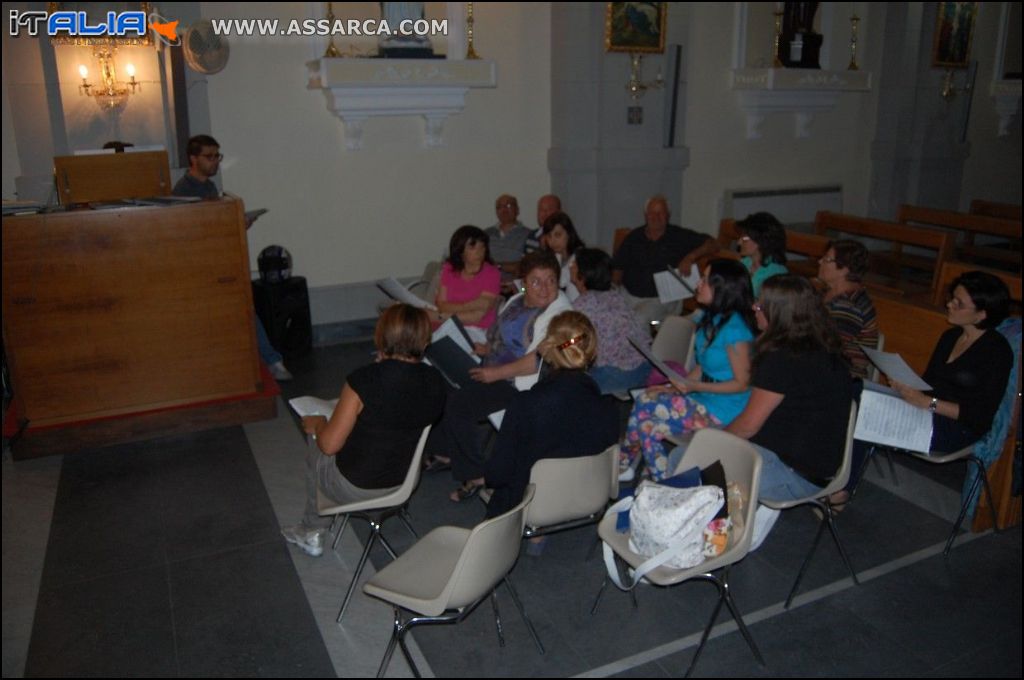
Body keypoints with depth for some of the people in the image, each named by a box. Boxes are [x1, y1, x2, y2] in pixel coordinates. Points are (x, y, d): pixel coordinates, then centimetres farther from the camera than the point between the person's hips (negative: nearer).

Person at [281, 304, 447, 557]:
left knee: (316, 454, 27)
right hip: (403, 478, 5)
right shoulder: (435, 382, -13)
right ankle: (310, 530, 43)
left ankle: (312, 532, 45)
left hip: (356, 487, -5)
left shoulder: (364, 380, -30)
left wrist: (318, 424, 1)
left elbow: (329, 445, -20)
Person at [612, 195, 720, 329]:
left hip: (660, 299, -3)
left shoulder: (679, 236, 6)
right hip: (630, 295, 3)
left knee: (638, 319, -33)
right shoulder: (634, 237, 14)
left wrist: (690, 257, -13)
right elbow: (618, 267, 13)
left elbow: (713, 245, 3)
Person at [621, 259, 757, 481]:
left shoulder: (735, 329, -21)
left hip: (723, 411, -8)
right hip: (704, 398, 8)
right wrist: (676, 386, 0)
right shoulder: (710, 318, 6)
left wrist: (694, 387, -22)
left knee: (644, 407, -15)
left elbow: (741, 383, -17)